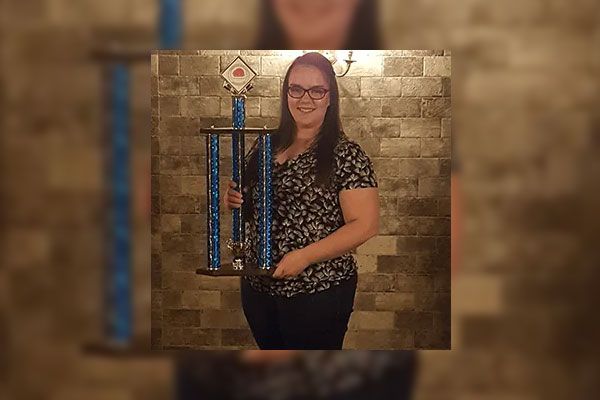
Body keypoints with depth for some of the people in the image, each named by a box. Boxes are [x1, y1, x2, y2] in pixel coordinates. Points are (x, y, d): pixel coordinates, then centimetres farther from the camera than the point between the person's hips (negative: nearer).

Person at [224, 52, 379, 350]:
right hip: (257, 287, 5)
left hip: (319, 293, -5)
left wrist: (305, 256, -22)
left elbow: (366, 224, -15)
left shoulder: (346, 155, -11)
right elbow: (247, 199, 17)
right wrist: (231, 200, -6)